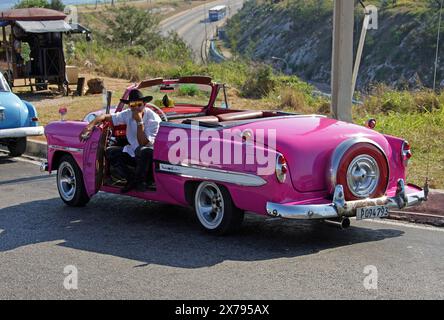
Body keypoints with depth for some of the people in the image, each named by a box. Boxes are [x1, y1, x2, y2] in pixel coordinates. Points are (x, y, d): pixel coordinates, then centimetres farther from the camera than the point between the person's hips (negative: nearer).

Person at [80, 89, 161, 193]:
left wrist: (139, 121, -29)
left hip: (150, 155, -6)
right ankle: (131, 180, -2)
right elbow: (105, 117, 1)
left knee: (143, 151, -39)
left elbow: (143, 143, -26)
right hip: (133, 152, 6)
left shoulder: (153, 119, -19)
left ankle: (141, 182, -12)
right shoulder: (128, 114, -4)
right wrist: (89, 126, -15)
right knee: (109, 152, -10)